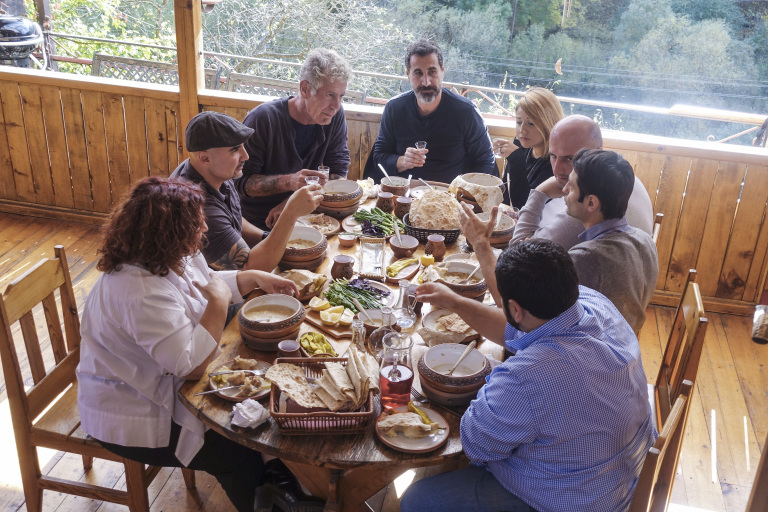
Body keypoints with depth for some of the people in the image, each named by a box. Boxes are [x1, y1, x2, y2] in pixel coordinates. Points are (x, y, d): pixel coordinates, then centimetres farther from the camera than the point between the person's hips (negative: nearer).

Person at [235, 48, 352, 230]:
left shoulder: (336, 116, -2)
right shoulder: (263, 119, -15)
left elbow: (338, 174, -1)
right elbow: (241, 181, -13)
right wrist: (289, 182, -30)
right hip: (258, 226, -4)